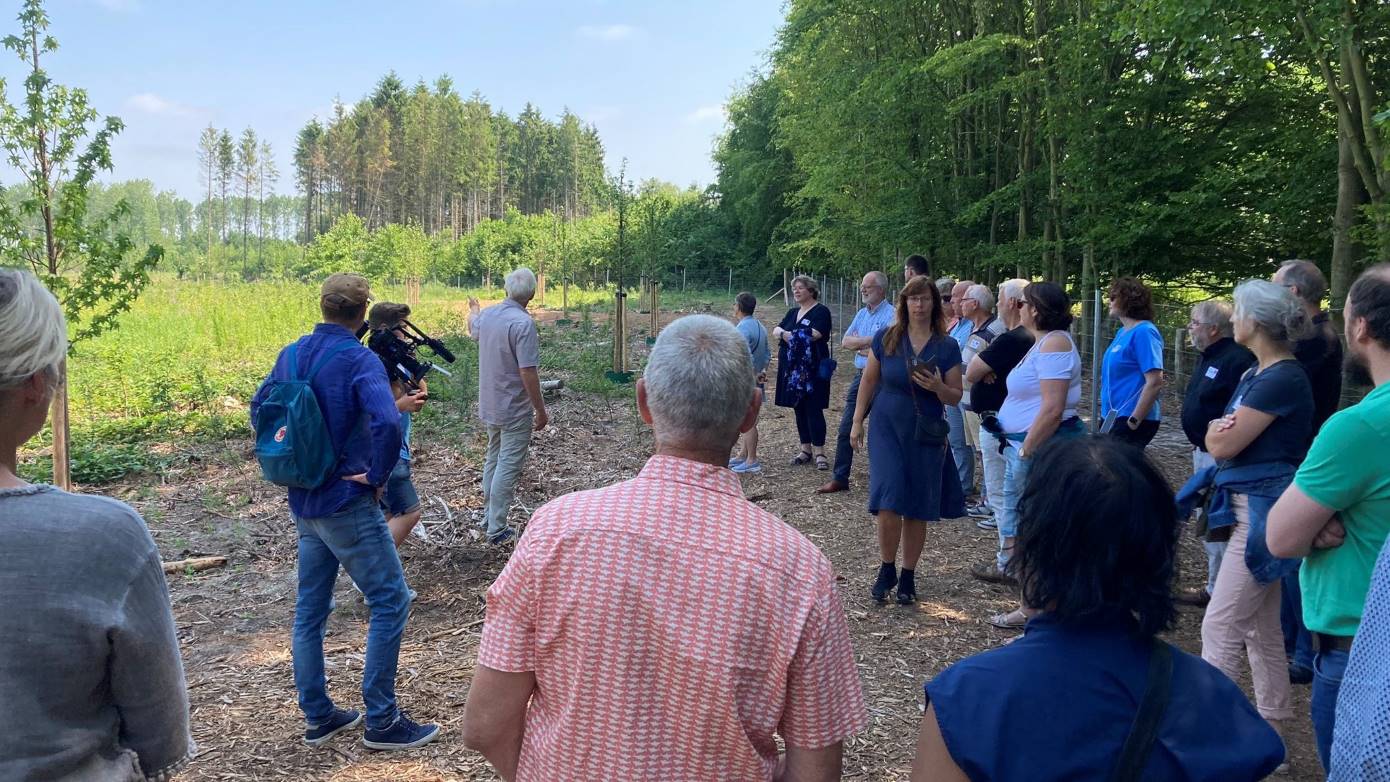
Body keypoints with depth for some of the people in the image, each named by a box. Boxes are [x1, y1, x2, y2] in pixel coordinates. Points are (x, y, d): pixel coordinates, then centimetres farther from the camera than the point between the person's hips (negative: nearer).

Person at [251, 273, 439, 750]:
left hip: (304, 504, 8)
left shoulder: (291, 356, 6)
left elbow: (258, 410, 19)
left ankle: (318, 717, 25)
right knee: (391, 601, 1)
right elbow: (387, 423, -32)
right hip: (348, 502, -8)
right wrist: (378, 475, -17)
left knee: (310, 609, 14)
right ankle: (381, 720, 5)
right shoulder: (359, 360, -17)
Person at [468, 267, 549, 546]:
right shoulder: (523, 323, -23)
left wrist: (473, 309, 50)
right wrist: (541, 411, -14)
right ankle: (496, 529, 3)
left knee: (493, 458, 22)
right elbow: (528, 372, -24)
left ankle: (489, 513, 33)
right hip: (515, 409, -8)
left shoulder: (487, 314, 1)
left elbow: (473, 328, 27)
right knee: (508, 467, -1)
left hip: (489, 405, 8)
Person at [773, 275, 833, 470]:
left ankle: (819, 452, -3)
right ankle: (806, 450, 17)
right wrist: (781, 332, -16)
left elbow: (814, 335, -19)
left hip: (812, 370, -7)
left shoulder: (821, 311, -5)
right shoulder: (792, 313, 18)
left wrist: (786, 335, -10)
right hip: (792, 368, 7)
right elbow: (776, 331, 9)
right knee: (799, 410, 10)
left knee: (813, 410, -7)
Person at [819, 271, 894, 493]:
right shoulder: (861, 314, 15)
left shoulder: (891, 314, -10)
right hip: (860, 375, 8)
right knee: (846, 429, 7)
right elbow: (845, 341, 7)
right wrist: (869, 341, -9)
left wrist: (859, 346, -7)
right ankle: (839, 478, 14)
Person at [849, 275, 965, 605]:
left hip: (926, 435, 1)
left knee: (918, 510, 6)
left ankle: (908, 576, 21)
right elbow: (869, 381, 7)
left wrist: (938, 387, -20)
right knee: (889, 504, -11)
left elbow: (956, 397, 2)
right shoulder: (885, 339, -2)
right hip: (887, 429, -1)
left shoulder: (947, 347, -2)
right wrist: (857, 422, 5)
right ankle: (887, 570, 11)